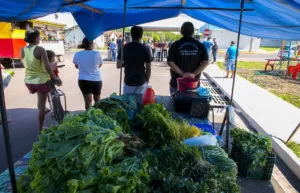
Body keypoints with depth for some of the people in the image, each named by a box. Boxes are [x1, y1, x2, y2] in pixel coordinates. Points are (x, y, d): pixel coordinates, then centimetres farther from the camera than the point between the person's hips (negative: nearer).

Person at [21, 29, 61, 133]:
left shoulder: (23, 50, 1)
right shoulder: (40, 49, -16)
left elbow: (25, 64, 14)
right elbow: (47, 67, -21)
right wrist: (55, 78, -11)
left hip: (29, 80, 6)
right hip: (41, 80, -5)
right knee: (42, 105, 6)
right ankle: (40, 129, 14)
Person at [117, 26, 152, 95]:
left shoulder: (124, 48, -3)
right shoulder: (145, 49, -7)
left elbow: (118, 65, 0)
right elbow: (148, 69, -4)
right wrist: (147, 81, 9)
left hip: (128, 81, 2)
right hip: (141, 82, -1)